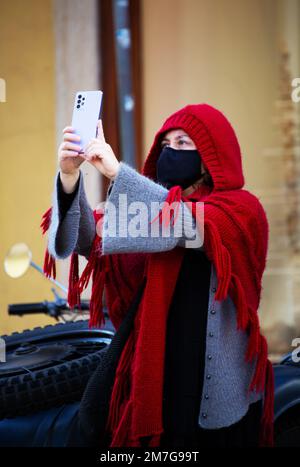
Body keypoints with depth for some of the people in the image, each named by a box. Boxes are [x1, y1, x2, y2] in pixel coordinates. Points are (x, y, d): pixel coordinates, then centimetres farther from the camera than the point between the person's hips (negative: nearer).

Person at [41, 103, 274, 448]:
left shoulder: (241, 208, -6)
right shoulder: (153, 203, 7)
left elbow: (189, 226, -26)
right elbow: (87, 240, -6)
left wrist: (117, 172, -28)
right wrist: (70, 177, -22)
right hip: (158, 374, 4)